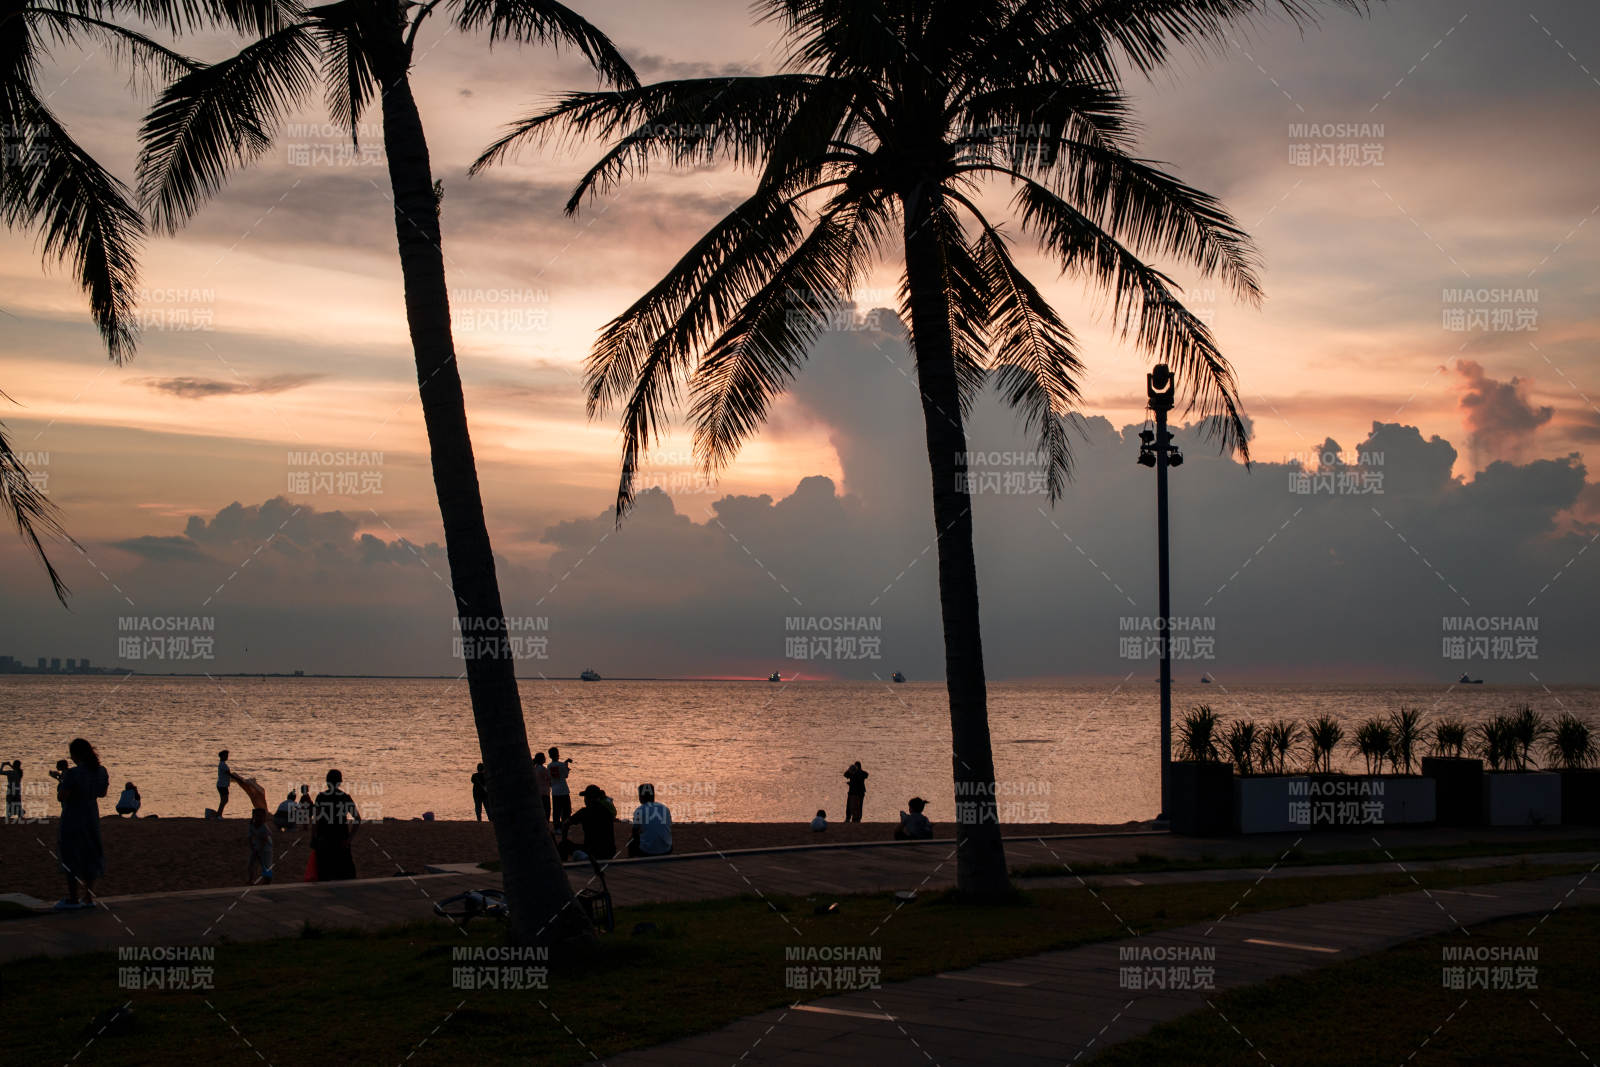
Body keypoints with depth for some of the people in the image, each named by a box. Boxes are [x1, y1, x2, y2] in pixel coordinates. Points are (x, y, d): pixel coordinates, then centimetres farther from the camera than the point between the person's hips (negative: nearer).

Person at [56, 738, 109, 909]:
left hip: (72, 820, -6)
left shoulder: (72, 773, -24)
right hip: (92, 818, 7)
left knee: (70, 859, 6)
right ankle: (89, 898, 19)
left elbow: (61, 797, -21)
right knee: (88, 856, 15)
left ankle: (72, 899, 12)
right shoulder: (101, 771, -3)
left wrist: (61, 783, -4)